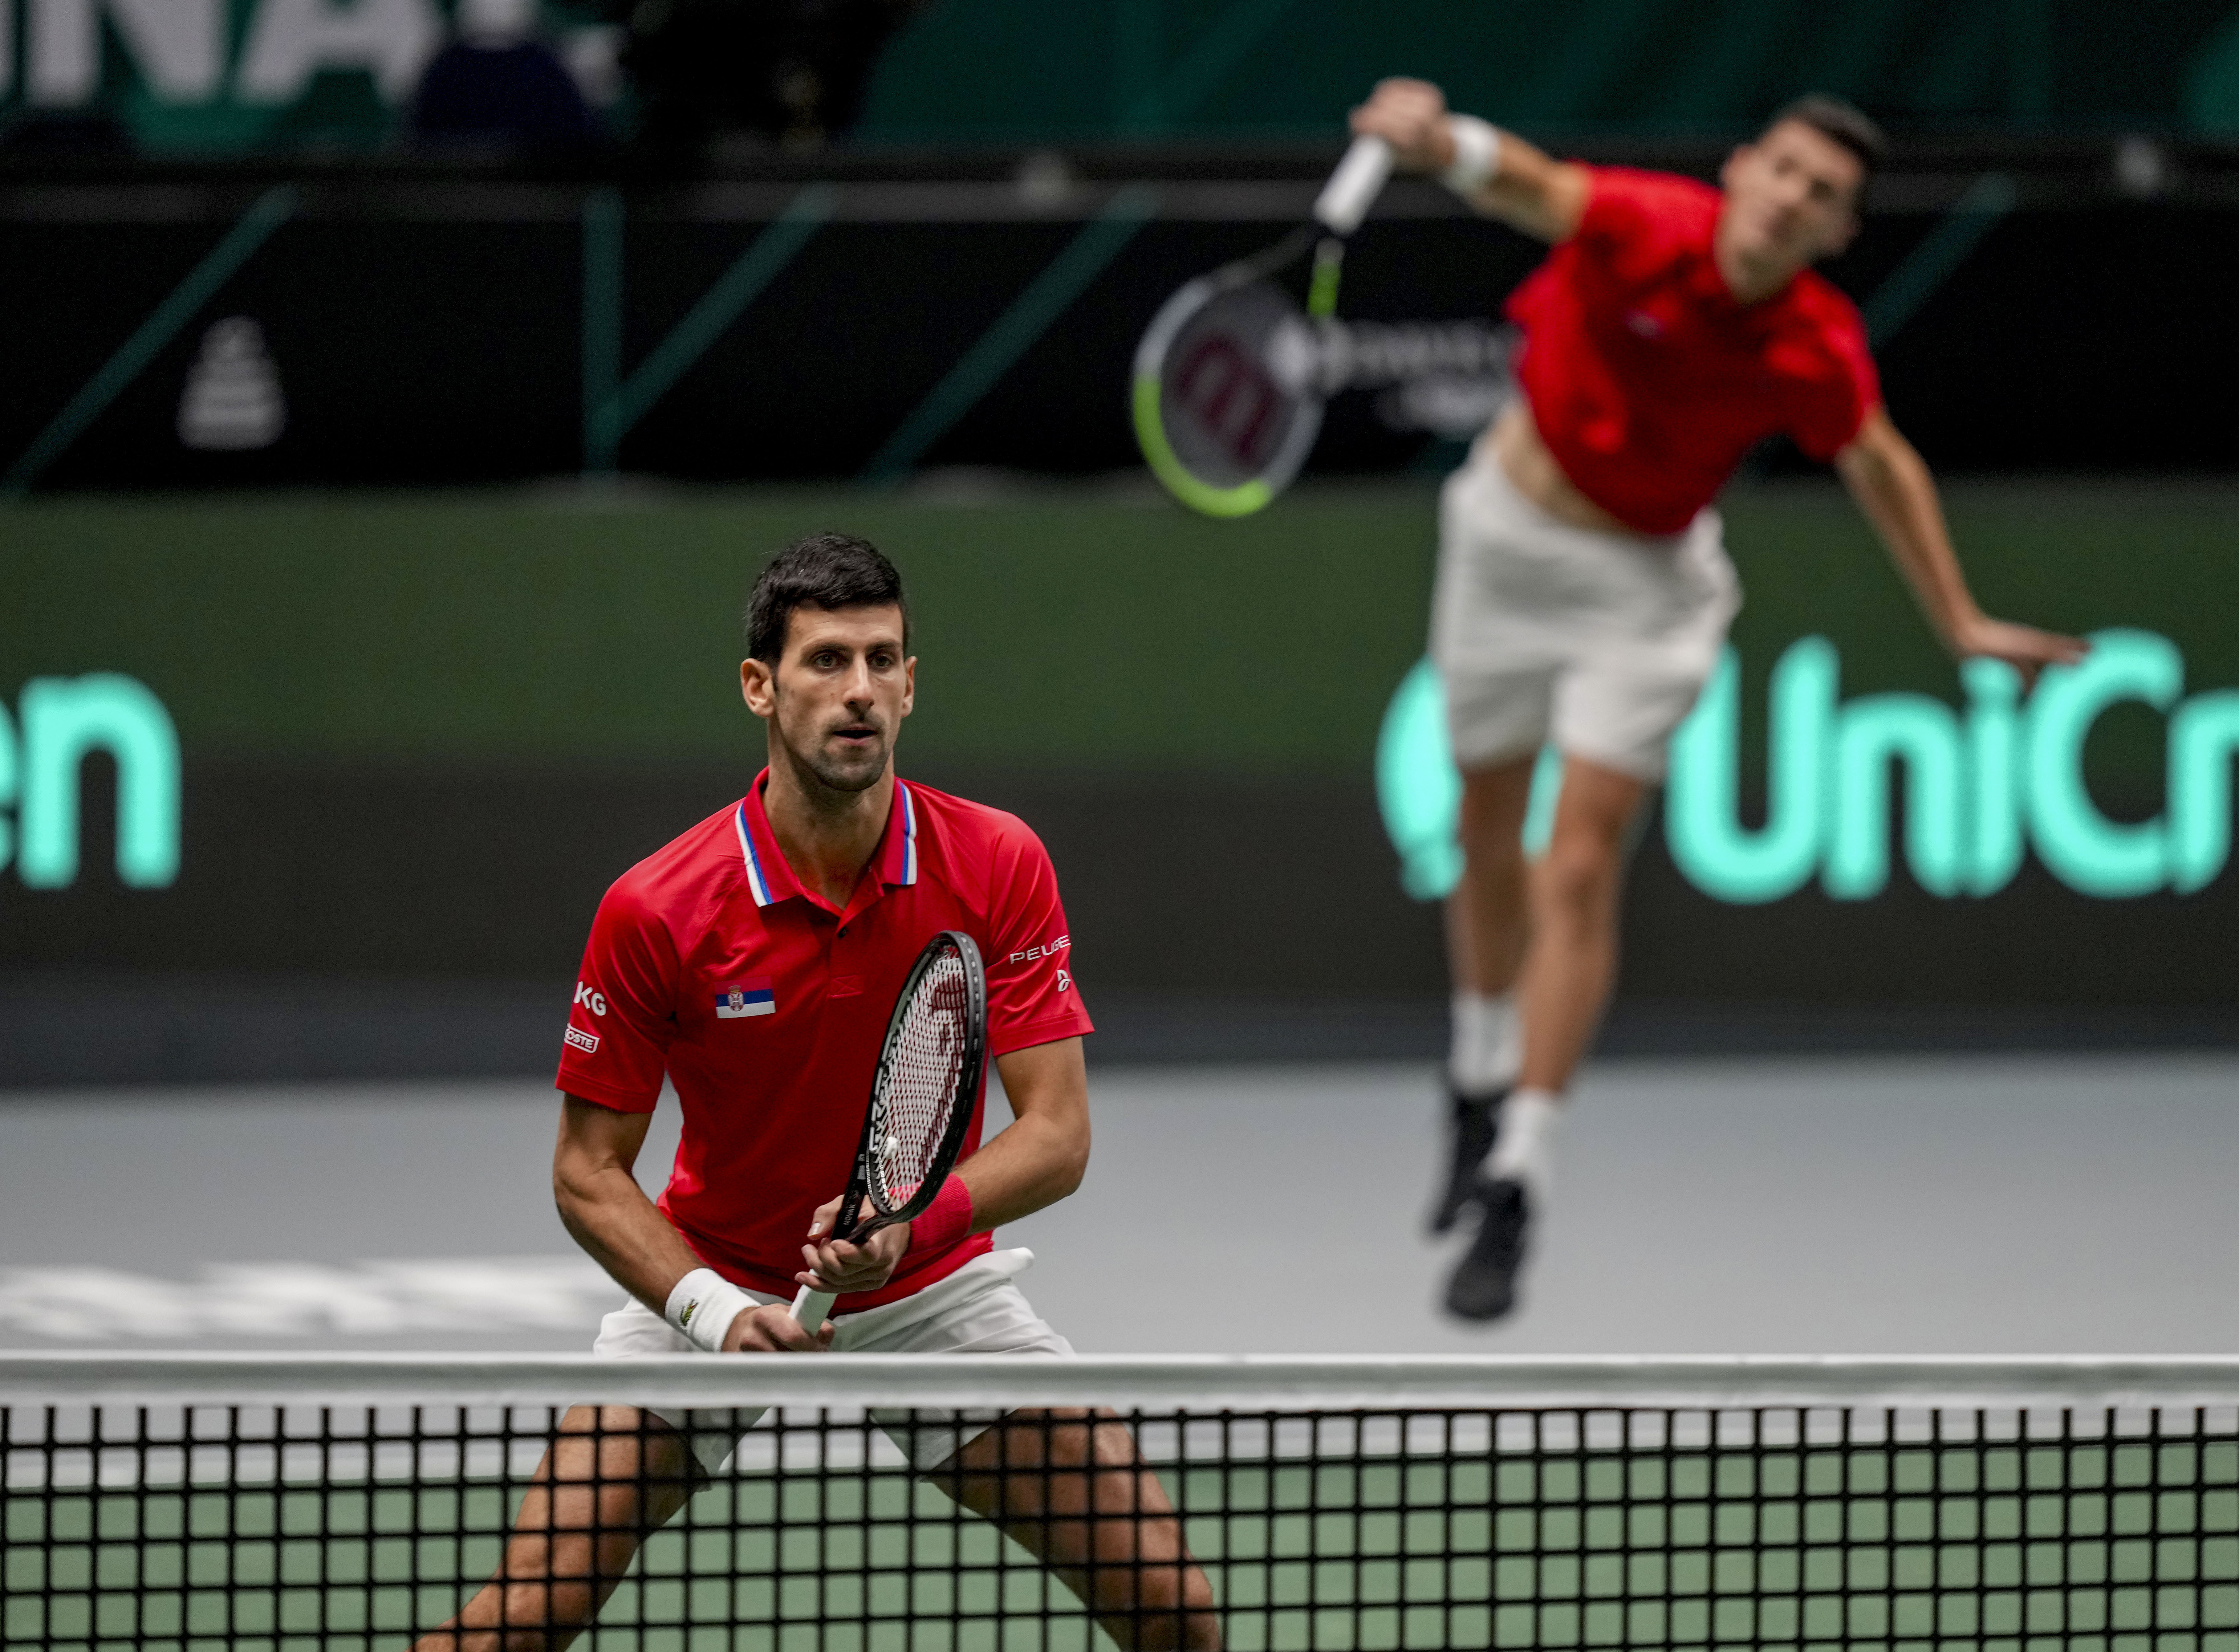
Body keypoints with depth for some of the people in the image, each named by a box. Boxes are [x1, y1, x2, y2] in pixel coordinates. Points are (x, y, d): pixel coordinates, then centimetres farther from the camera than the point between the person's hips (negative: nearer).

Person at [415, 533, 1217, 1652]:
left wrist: (913, 1222, -33)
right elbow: (588, 1171, -10)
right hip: (710, 1287, -1)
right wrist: (712, 1311, -25)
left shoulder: (999, 867, -14)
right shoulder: (654, 911, -18)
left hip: (934, 1288, 1)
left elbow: (1057, 1135, -15)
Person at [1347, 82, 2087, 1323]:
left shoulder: (1817, 355, -18)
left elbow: (1881, 466, 2)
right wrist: (1438, 139, -67)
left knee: (1580, 871, -12)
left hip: (1642, 588, -1)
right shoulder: (1643, 228, -25)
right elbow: (1521, 182, -44)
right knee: (1488, 843, 16)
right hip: (1509, 537, 1)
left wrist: (1960, 624, 9)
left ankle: (1514, 1194, -11)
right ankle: (1480, 1090, 43)